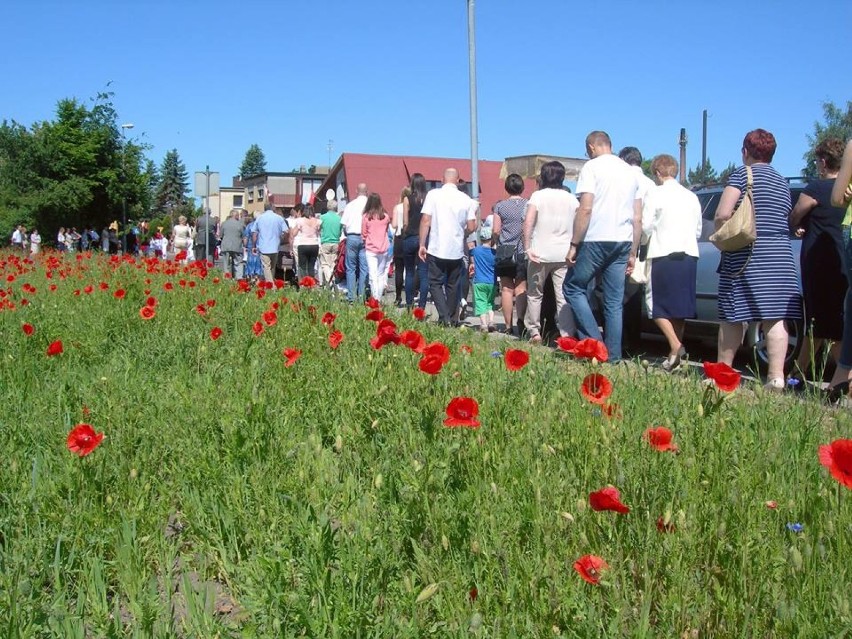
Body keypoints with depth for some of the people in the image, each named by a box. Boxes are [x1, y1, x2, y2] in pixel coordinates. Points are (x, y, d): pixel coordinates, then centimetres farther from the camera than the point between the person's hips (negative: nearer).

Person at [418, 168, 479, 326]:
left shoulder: (433, 194, -5)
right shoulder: (466, 199, 1)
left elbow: (426, 221, -9)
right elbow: (471, 227, 2)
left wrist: (422, 245, -3)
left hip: (436, 249, -2)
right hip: (457, 250, 2)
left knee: (436, 283, 7)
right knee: (452, 285, 15)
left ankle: (444, 317, -8)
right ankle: (452, 320, 18)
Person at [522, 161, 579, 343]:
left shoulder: (538, 196, -2)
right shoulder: (571, 199, 8)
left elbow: (528, 223, -12)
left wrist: (527, 248, -11)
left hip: (540, 254, -2)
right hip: (564, 254, 2)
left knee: (534, 294, 13)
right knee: (564, 296, 1)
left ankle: (534, 332, 13)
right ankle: (567, 333, -7)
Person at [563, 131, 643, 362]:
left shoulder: (592, 167, -3)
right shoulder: (630, 171, 16)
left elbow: (585, 209, -14)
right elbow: (638, 218, 14)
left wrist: (574, 244, -11)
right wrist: (633, 253, 18)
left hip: (597, 240, -6)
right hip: (623, 242, 6)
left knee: (573, 288, 7)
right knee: (615, 303, 8)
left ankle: (594, 342, -4)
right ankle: (613, 356, 8)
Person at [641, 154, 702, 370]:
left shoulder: (655, 194, -3)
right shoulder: (691, 196, 14)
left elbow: (646, 226, -6)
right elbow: (698, 230, 17)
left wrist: (645, 242, 13)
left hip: (664, 255, -6)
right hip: (689, 255, 6)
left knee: (657, 305, -1)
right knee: (679, 305, 12)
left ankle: (675, 345, -18)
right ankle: (677, 351, 14)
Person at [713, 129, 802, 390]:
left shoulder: (742, 174, -3)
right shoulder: (783, 183, 18)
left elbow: (722, 214, -13)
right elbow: (788, 220, 17)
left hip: (745, 257, -5)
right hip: (780, 258, 5)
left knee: (732, 316, 3)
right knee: (776, 318, -2)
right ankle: (776, 376, -8)